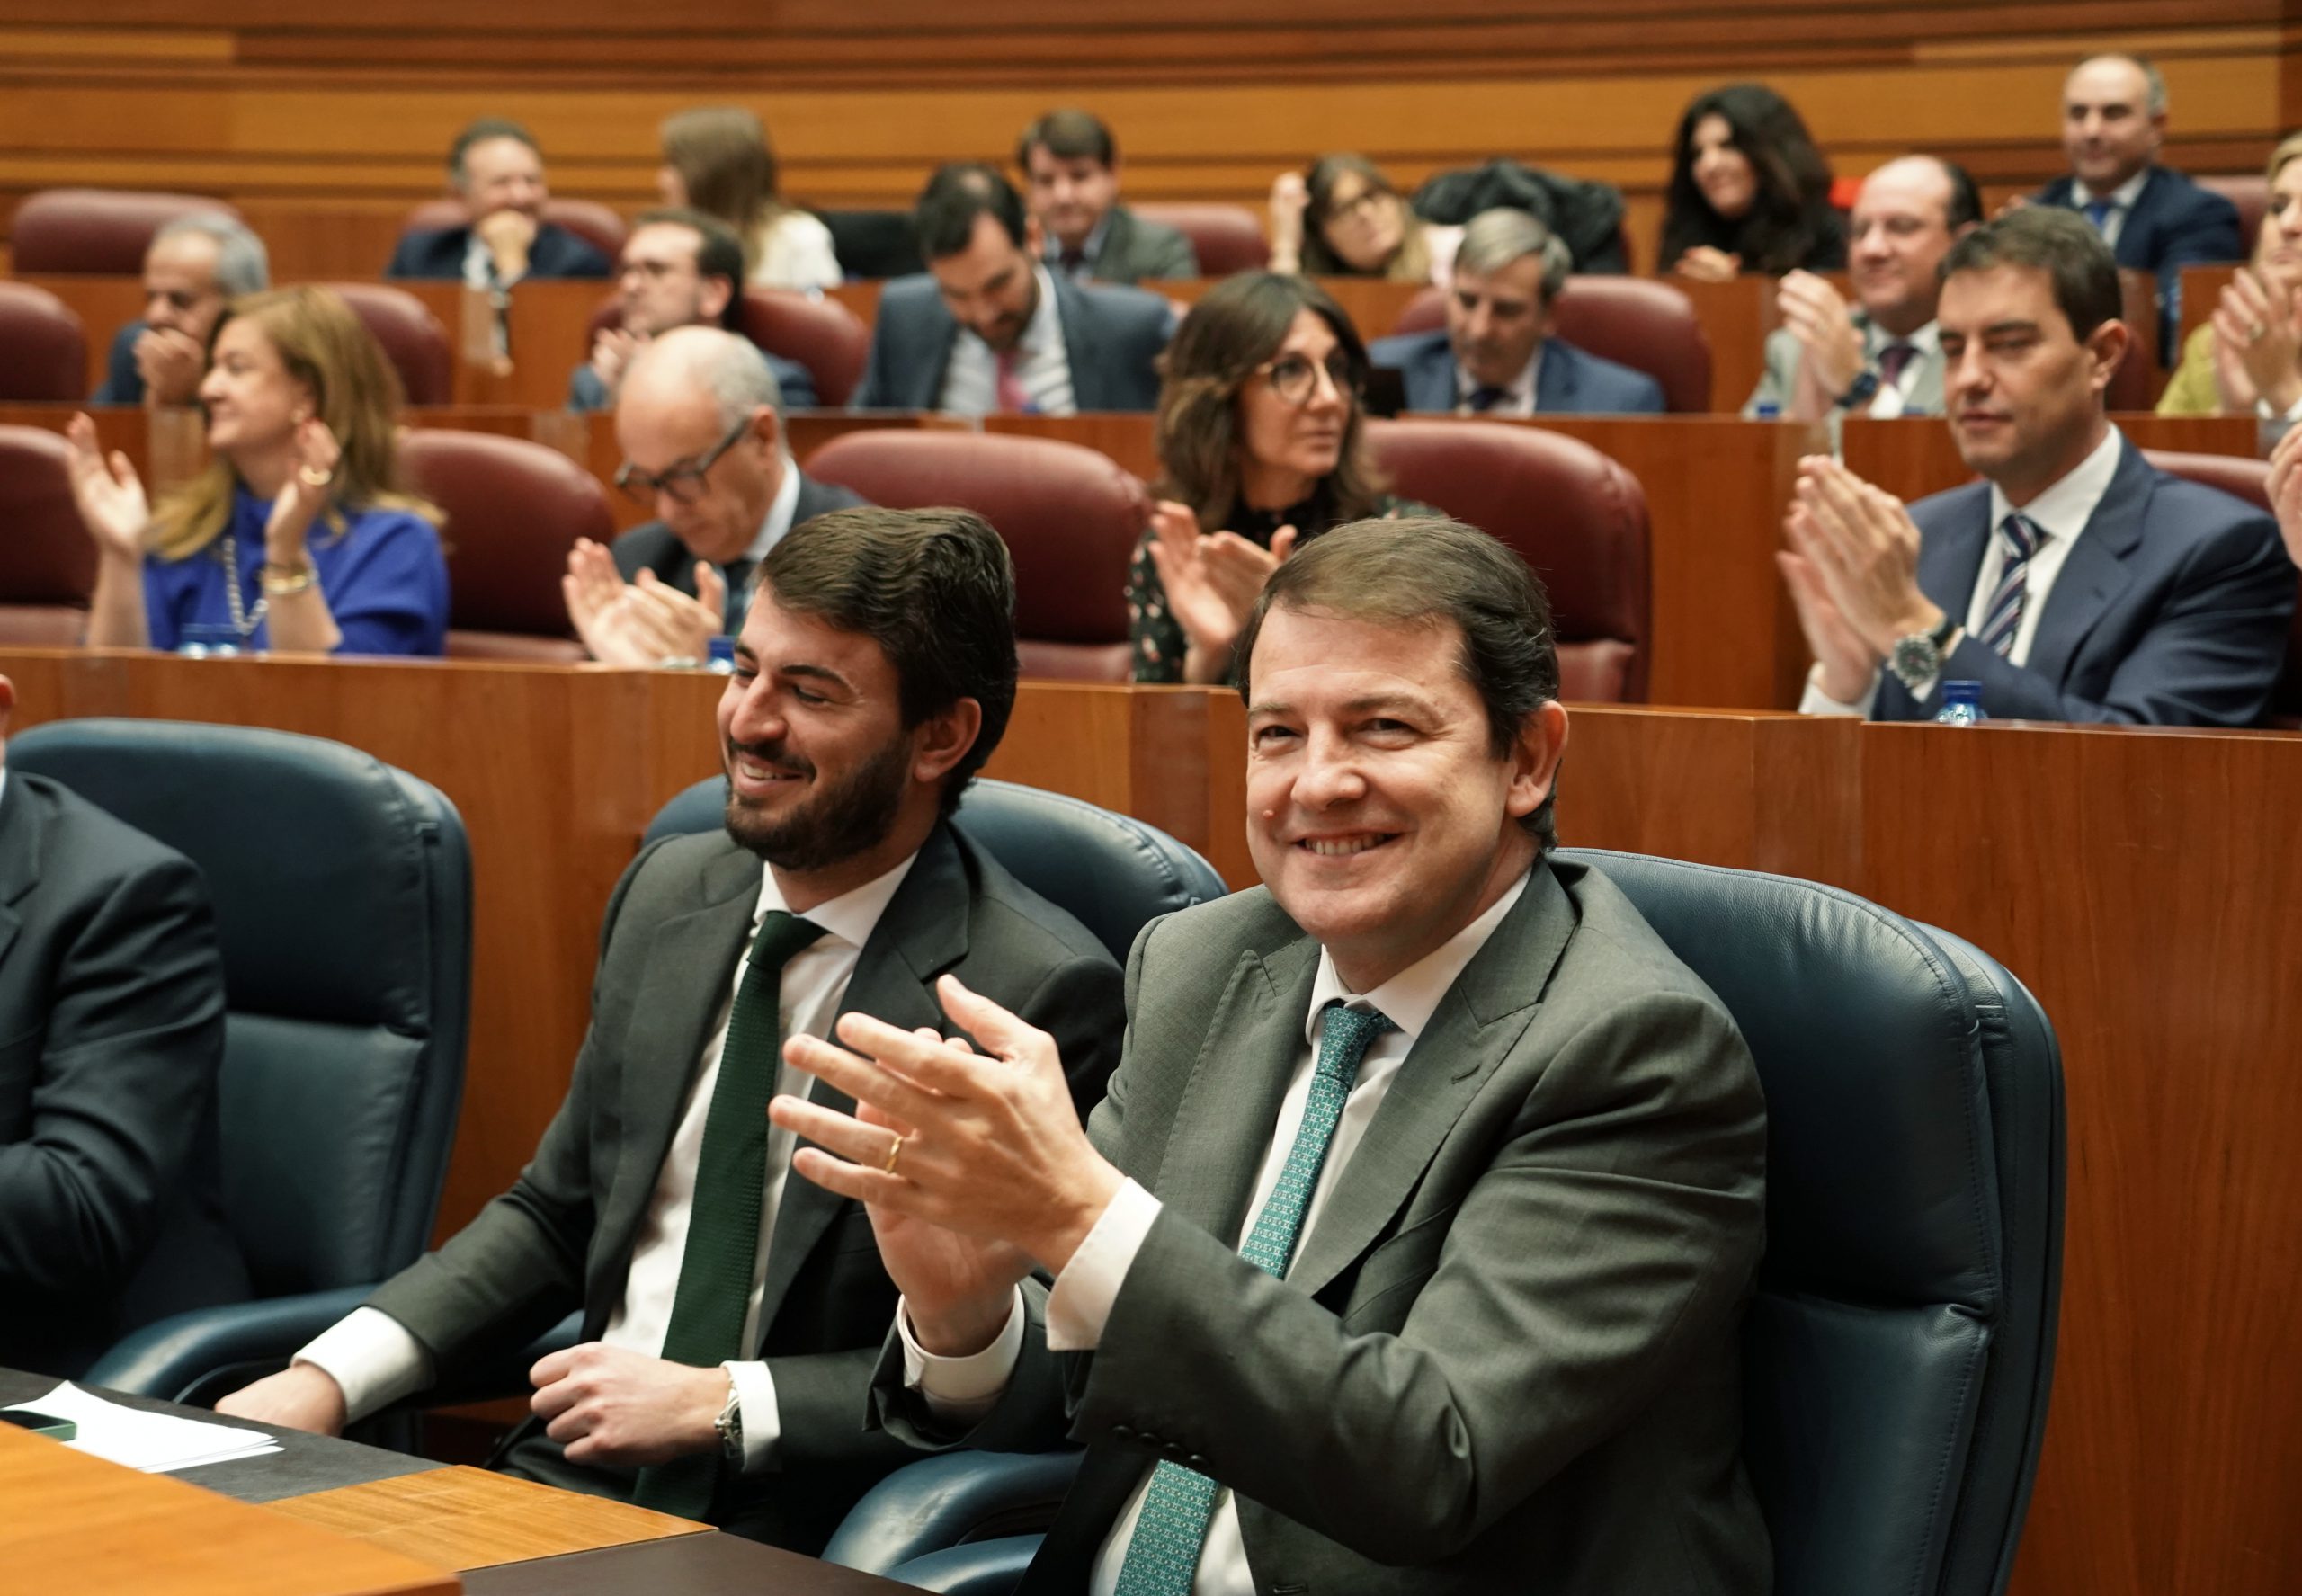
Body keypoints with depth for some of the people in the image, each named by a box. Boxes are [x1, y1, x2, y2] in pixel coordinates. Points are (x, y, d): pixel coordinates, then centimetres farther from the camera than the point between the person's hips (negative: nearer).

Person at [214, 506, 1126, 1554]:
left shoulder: (1041, 994, -13)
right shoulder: (668, 893, 8)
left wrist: (723, 1404, -15)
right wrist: (328, 1378, 3)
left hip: (793, 1535, -6)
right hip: (576, 1470, 6)